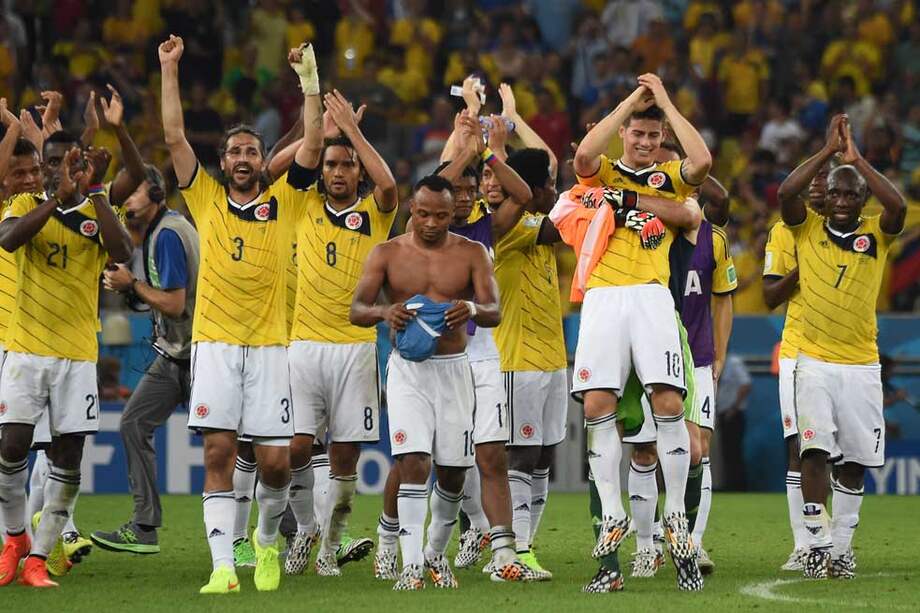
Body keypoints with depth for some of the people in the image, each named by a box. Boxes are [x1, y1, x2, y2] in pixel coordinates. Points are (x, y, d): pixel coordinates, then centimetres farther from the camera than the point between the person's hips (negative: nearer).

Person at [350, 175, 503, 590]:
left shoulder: (471, 254, 3)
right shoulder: (387, 254, 2)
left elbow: (494, 313, -6)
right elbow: (355, 310, -4)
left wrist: (473, 309, -30)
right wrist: (384, 312, -27)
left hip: (453, 369, 2)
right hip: (408, 369, -2)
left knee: (452, 472, 7)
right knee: (413, 462, -16)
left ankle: (435, 553, 29)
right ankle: (410, 566, -18)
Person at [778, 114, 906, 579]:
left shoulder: (876, 236, 4)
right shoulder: (808, 230, 4)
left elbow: (898, 207, -16)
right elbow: (786, 193, -13)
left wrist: (857, 159, -14)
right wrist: (828, 151, -12)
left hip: (861, 365, 1)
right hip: (814, 362, -1)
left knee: (854, 460, 5)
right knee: (815, 451, -12)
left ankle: (842, 545, 15)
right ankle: (818, 542, -8)